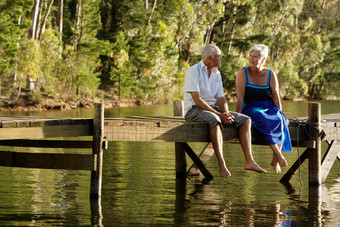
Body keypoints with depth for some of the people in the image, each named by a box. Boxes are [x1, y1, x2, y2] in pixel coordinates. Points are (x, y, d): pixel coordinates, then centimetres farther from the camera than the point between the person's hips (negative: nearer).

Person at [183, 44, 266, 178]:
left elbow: (221, 98, 9)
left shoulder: (217, 74, 13)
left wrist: (226, 114, -13)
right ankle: (222, 165, -44)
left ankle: (249, 161, -17)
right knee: (214, 119, -40)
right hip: (194, 110, -8)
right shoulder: (193, 72, -12)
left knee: (245, 120, -8)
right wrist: (219, 115, -23)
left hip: (213, 108, 8)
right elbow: (197, 100, -19)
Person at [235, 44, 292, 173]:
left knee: (278, 121, -33)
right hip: (250, 109, -2)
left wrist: (280, 115, -5)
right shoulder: (243, 73, -2)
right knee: (263, 120, -38)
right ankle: (278, 155, -35)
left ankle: (275, 161, -27)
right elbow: (240, 98, -8)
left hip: (269, 108, 3)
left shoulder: (270, 75, 6)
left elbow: (276, 97, 6)